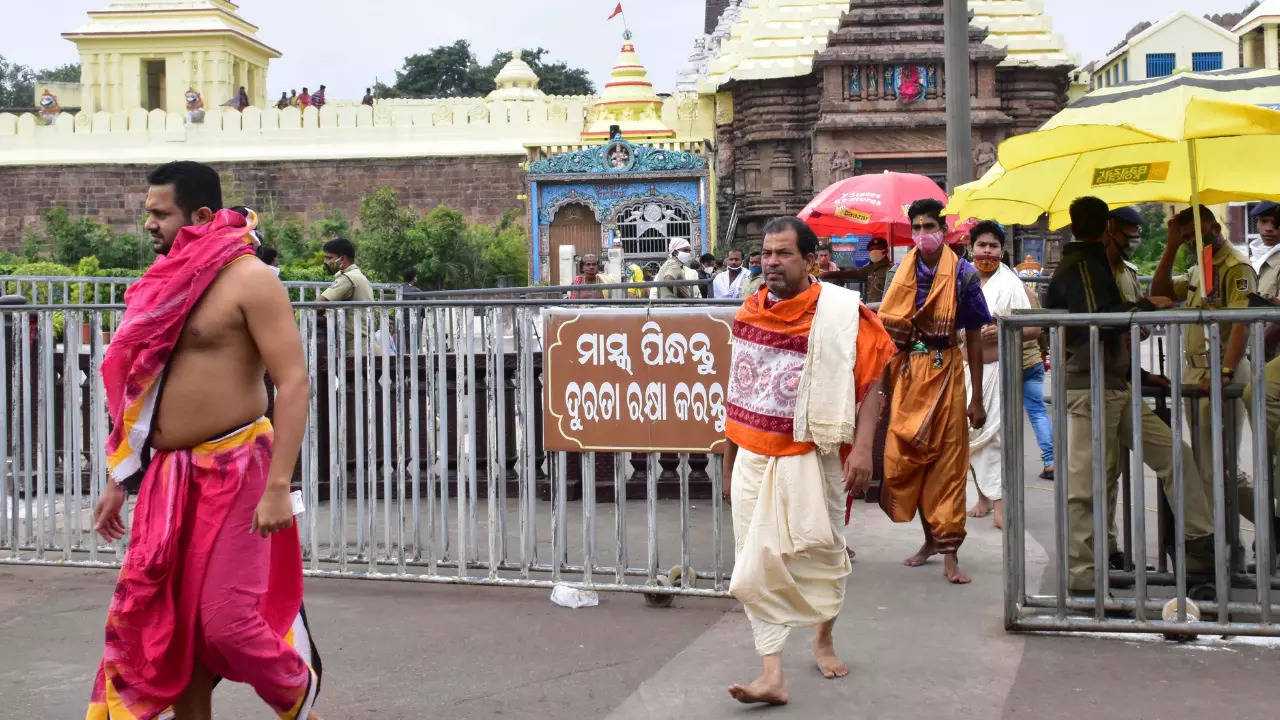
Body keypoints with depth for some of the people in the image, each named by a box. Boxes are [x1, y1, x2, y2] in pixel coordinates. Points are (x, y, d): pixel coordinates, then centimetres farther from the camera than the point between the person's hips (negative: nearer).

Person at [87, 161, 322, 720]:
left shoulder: (248, 279, -11)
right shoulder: (168, 283, 11)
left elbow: (294, 381, -18)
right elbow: (144, 391, 18)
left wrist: (278, 485, -25)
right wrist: (120, 480, 17)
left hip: (233, 470, -7)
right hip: (169, 475, 7)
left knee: (227, 619, -5)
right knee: (170, 619, 9)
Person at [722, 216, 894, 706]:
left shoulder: (839, 312, -9)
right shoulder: (749, 313, 6)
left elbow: (870, 381, -10)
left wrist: (862, 448, -21)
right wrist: (729, 465, 14)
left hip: (810, 459, -3)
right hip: (754, 459, 4)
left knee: (820, 552, 11)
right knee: (758, 565, -1)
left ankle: (824, 640, 38)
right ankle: (772, 675, 1)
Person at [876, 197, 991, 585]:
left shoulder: (963, 274, -2)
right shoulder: (902, 274, 7)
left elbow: (973, 337, 0)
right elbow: (888, 332, 11)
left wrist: (977, 399, -1)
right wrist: (883, 385, 4)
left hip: (945, 371, -3)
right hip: (906, 373, 3)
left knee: (947, 461, -1)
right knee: (903, 457, 3)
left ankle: (949, 551, 5)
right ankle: (931, 537, 21)